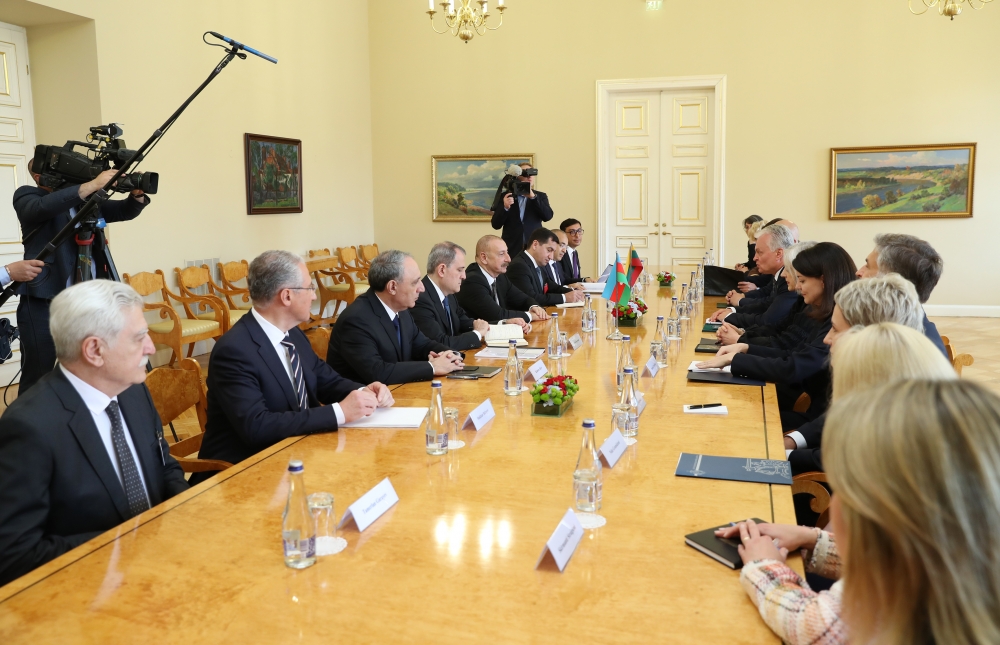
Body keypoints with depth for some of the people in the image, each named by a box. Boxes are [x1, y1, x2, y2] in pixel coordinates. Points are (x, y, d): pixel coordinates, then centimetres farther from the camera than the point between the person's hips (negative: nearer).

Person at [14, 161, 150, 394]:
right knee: (37, 379, 0)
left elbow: (125, 211, 10)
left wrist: (137, 194, -13)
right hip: (43, 303, -5)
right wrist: (94, 184, -28)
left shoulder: (87, 199, 13)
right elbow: (43, 207, -22)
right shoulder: (26, 195, -1)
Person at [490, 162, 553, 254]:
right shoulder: (506, 196, 6)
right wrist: (505, 207, -17)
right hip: (511, 248, -1)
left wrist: (533, 197, -17)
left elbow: (548, 216, -6)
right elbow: (496, 225, 1)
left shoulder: (540, 196, 11)